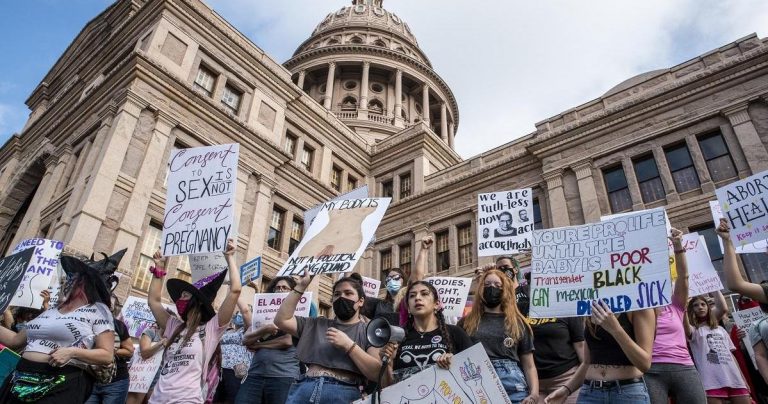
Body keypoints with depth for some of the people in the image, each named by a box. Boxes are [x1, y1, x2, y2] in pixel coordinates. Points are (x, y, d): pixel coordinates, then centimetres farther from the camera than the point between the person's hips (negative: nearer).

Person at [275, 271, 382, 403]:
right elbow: (282, 320, 14)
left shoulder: (369, 331, 8)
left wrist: (349, 345, -10)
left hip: (343, 391, -4)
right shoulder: (318, 324, 22)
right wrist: (300, 287, 11)